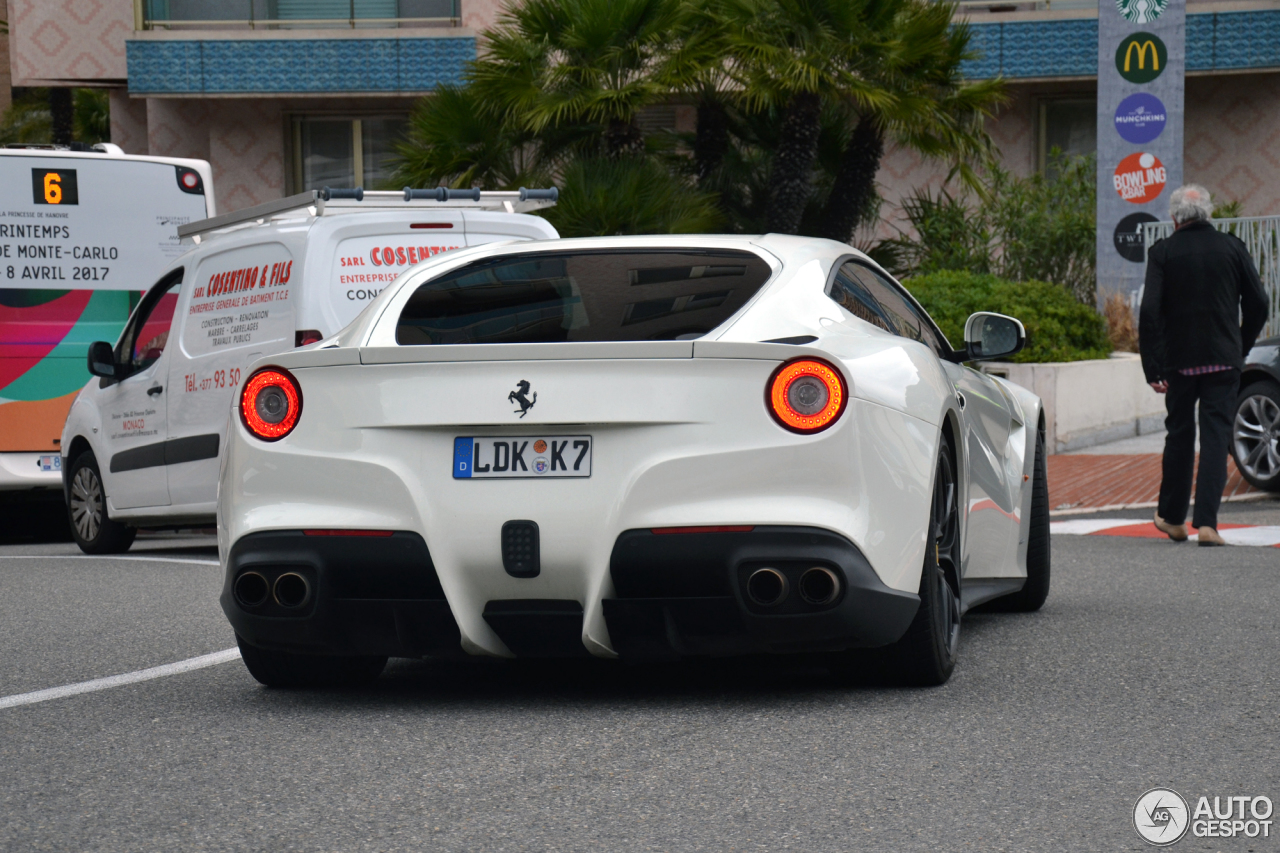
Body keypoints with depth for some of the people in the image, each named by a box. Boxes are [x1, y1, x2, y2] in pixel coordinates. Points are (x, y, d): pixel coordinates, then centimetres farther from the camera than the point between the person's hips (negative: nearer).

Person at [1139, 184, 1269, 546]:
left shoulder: (1163, 252, -3)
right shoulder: (1232, 247, 1)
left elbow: (1149, 312, -10)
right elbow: (1257, 304, 2)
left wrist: (1152, 368, -8)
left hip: (1179, 360, 0)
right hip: (1224, 359, 0)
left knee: (1179, 436, 14)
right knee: (1216, 437, 0)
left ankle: (1172, 518, 24)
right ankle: (1206, 522, -9)